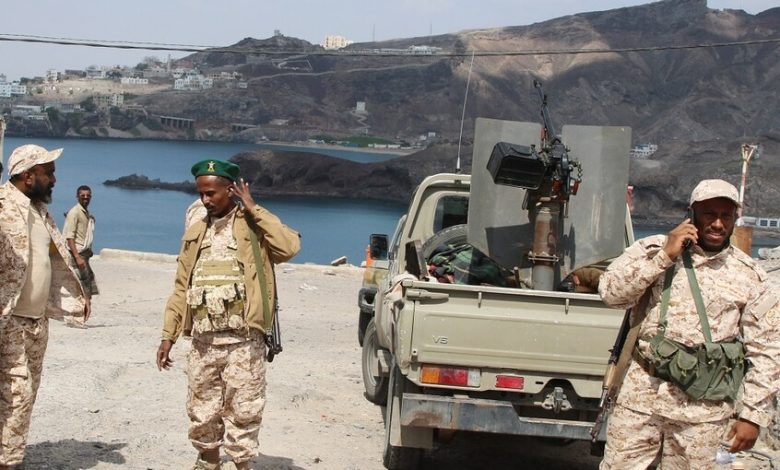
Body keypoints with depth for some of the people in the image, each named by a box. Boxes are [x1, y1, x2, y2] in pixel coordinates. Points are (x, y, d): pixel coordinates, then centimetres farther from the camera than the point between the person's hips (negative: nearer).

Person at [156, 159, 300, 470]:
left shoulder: (255, 226, -1)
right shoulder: (195, 233, 12)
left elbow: (290, 247, -22)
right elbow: (181, 289, 14)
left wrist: (253, 209, -16)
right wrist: (168, 336, 8)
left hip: (243, 342, -5)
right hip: (203, 342, 5)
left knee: (242, 413, -1)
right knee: (202, 412, 12)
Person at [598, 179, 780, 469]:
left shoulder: (750, 276, 4)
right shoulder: (655, 249, 4)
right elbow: (611, 292, -8)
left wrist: (753, 414, 0)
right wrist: (665, 256, -12)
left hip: (703, 408, 0)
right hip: (642, 393, 0)